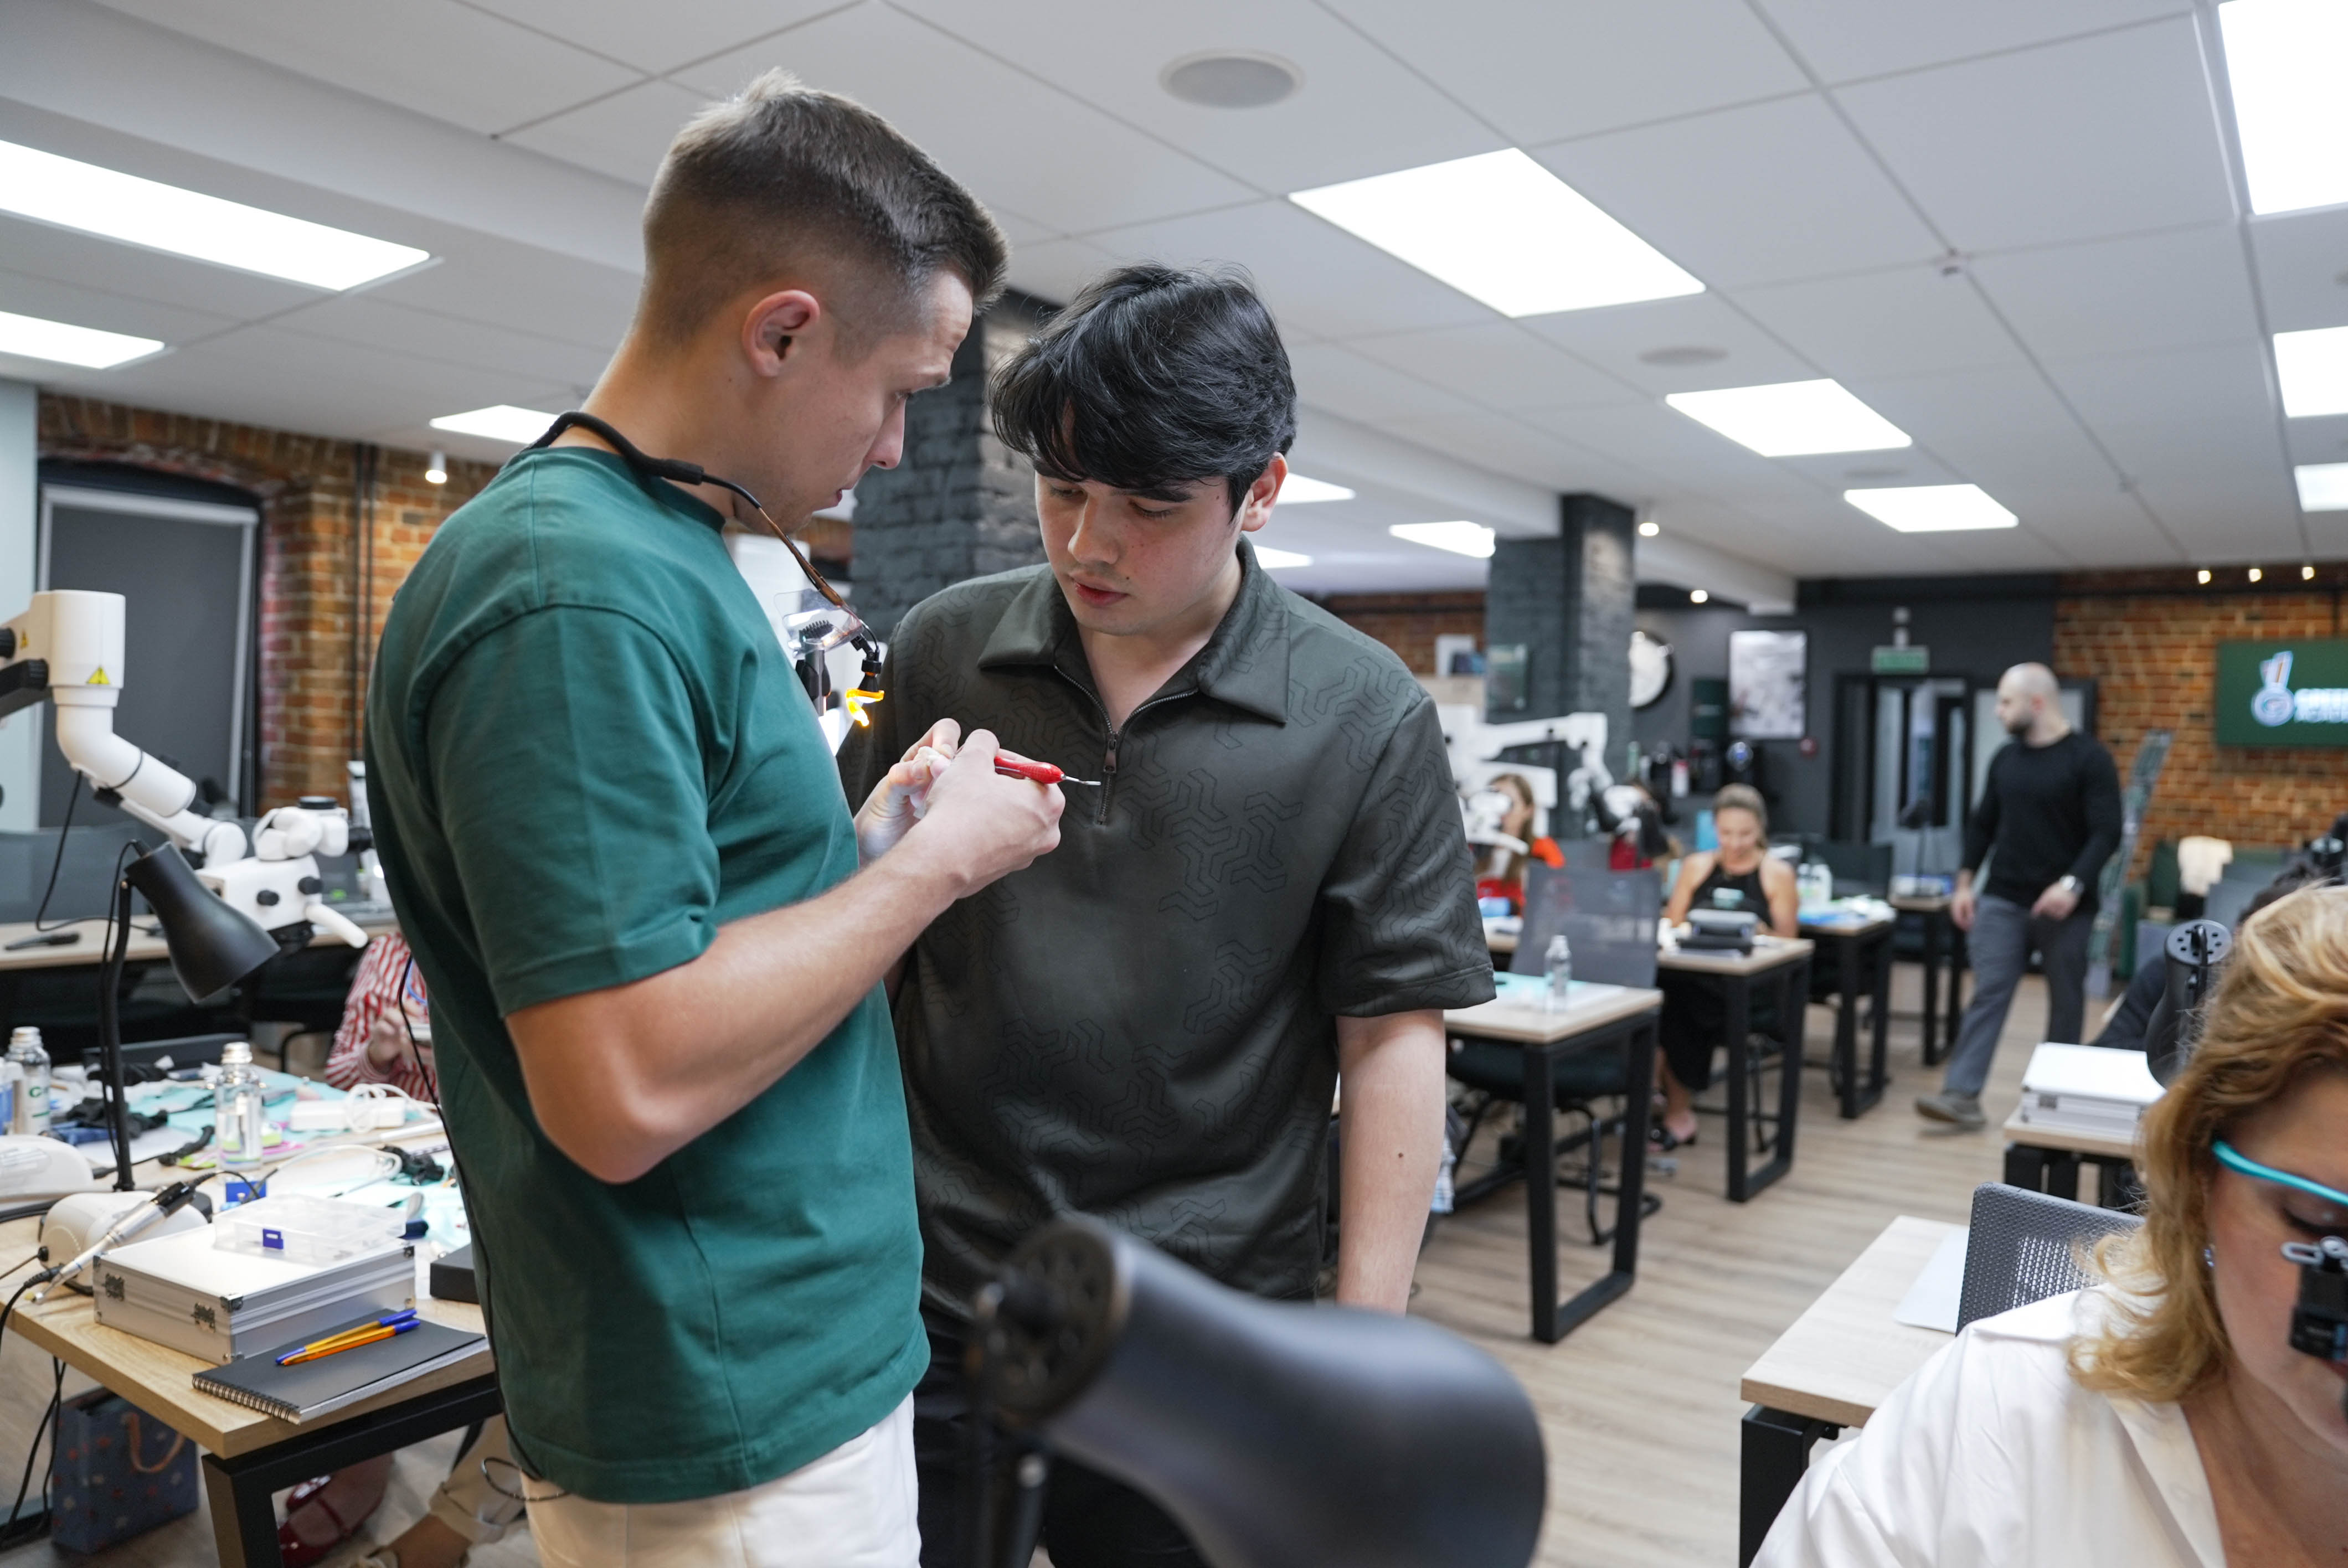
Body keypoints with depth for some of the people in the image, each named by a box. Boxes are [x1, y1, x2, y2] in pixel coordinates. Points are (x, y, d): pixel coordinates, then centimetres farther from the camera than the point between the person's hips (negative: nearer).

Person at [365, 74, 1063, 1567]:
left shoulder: (661, 548, 7)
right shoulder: (575, 585, -24)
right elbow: (625, 1088, -28)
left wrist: (888, 821, 4)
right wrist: (940, 859, -19)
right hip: (733, 1432, -9)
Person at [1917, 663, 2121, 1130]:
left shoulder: (2089, 758, -8)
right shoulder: (2005, 759, 9)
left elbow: (2107, 833, -13)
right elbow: (1982, 825, 16)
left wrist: (2073, 884, -25)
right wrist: (1965, 883, 9)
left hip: (2064, 906, -4)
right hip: (2002, 901, 4)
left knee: (2066, 1002, 8)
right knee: (1988, 994, -3)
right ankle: (1962, 1094, -7)